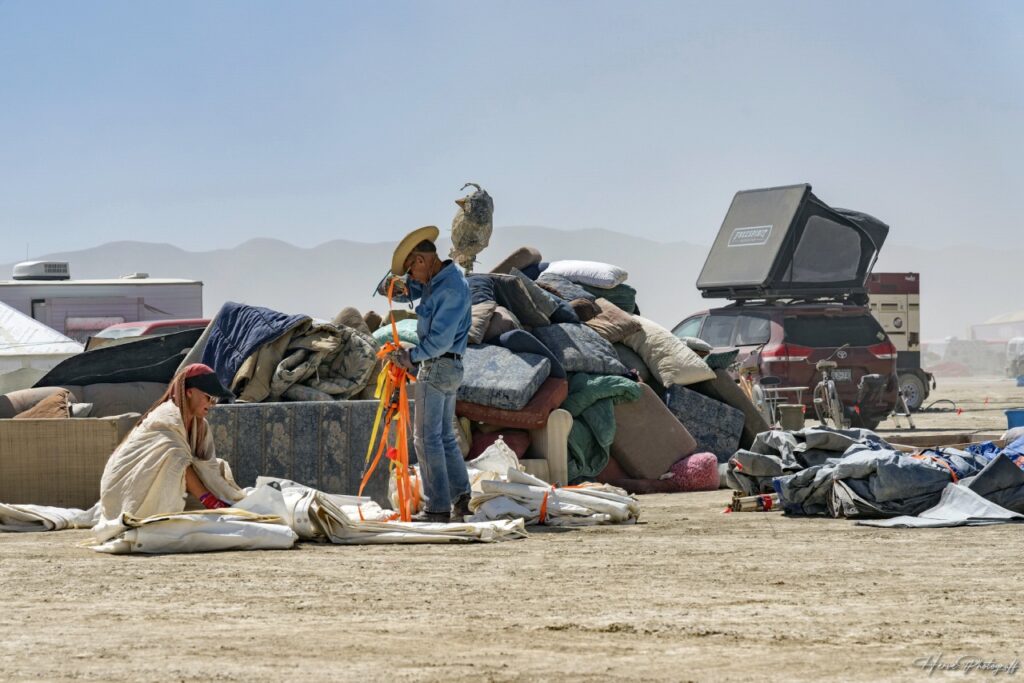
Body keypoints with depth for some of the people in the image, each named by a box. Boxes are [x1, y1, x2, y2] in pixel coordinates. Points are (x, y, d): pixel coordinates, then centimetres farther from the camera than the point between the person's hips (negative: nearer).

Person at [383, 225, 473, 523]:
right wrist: (398, 284, -2)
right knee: (445, 436, 13)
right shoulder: (435, 281, 11)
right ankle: (462, 498, 10)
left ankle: (438, 507, -8)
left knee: (427, 437, -7)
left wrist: (411, 356, -11)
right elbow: (406, 290, 22)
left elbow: (440, 340, -23)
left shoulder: (452, 288, -20)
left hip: (437, 367, -10)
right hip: (449, 368, 10)